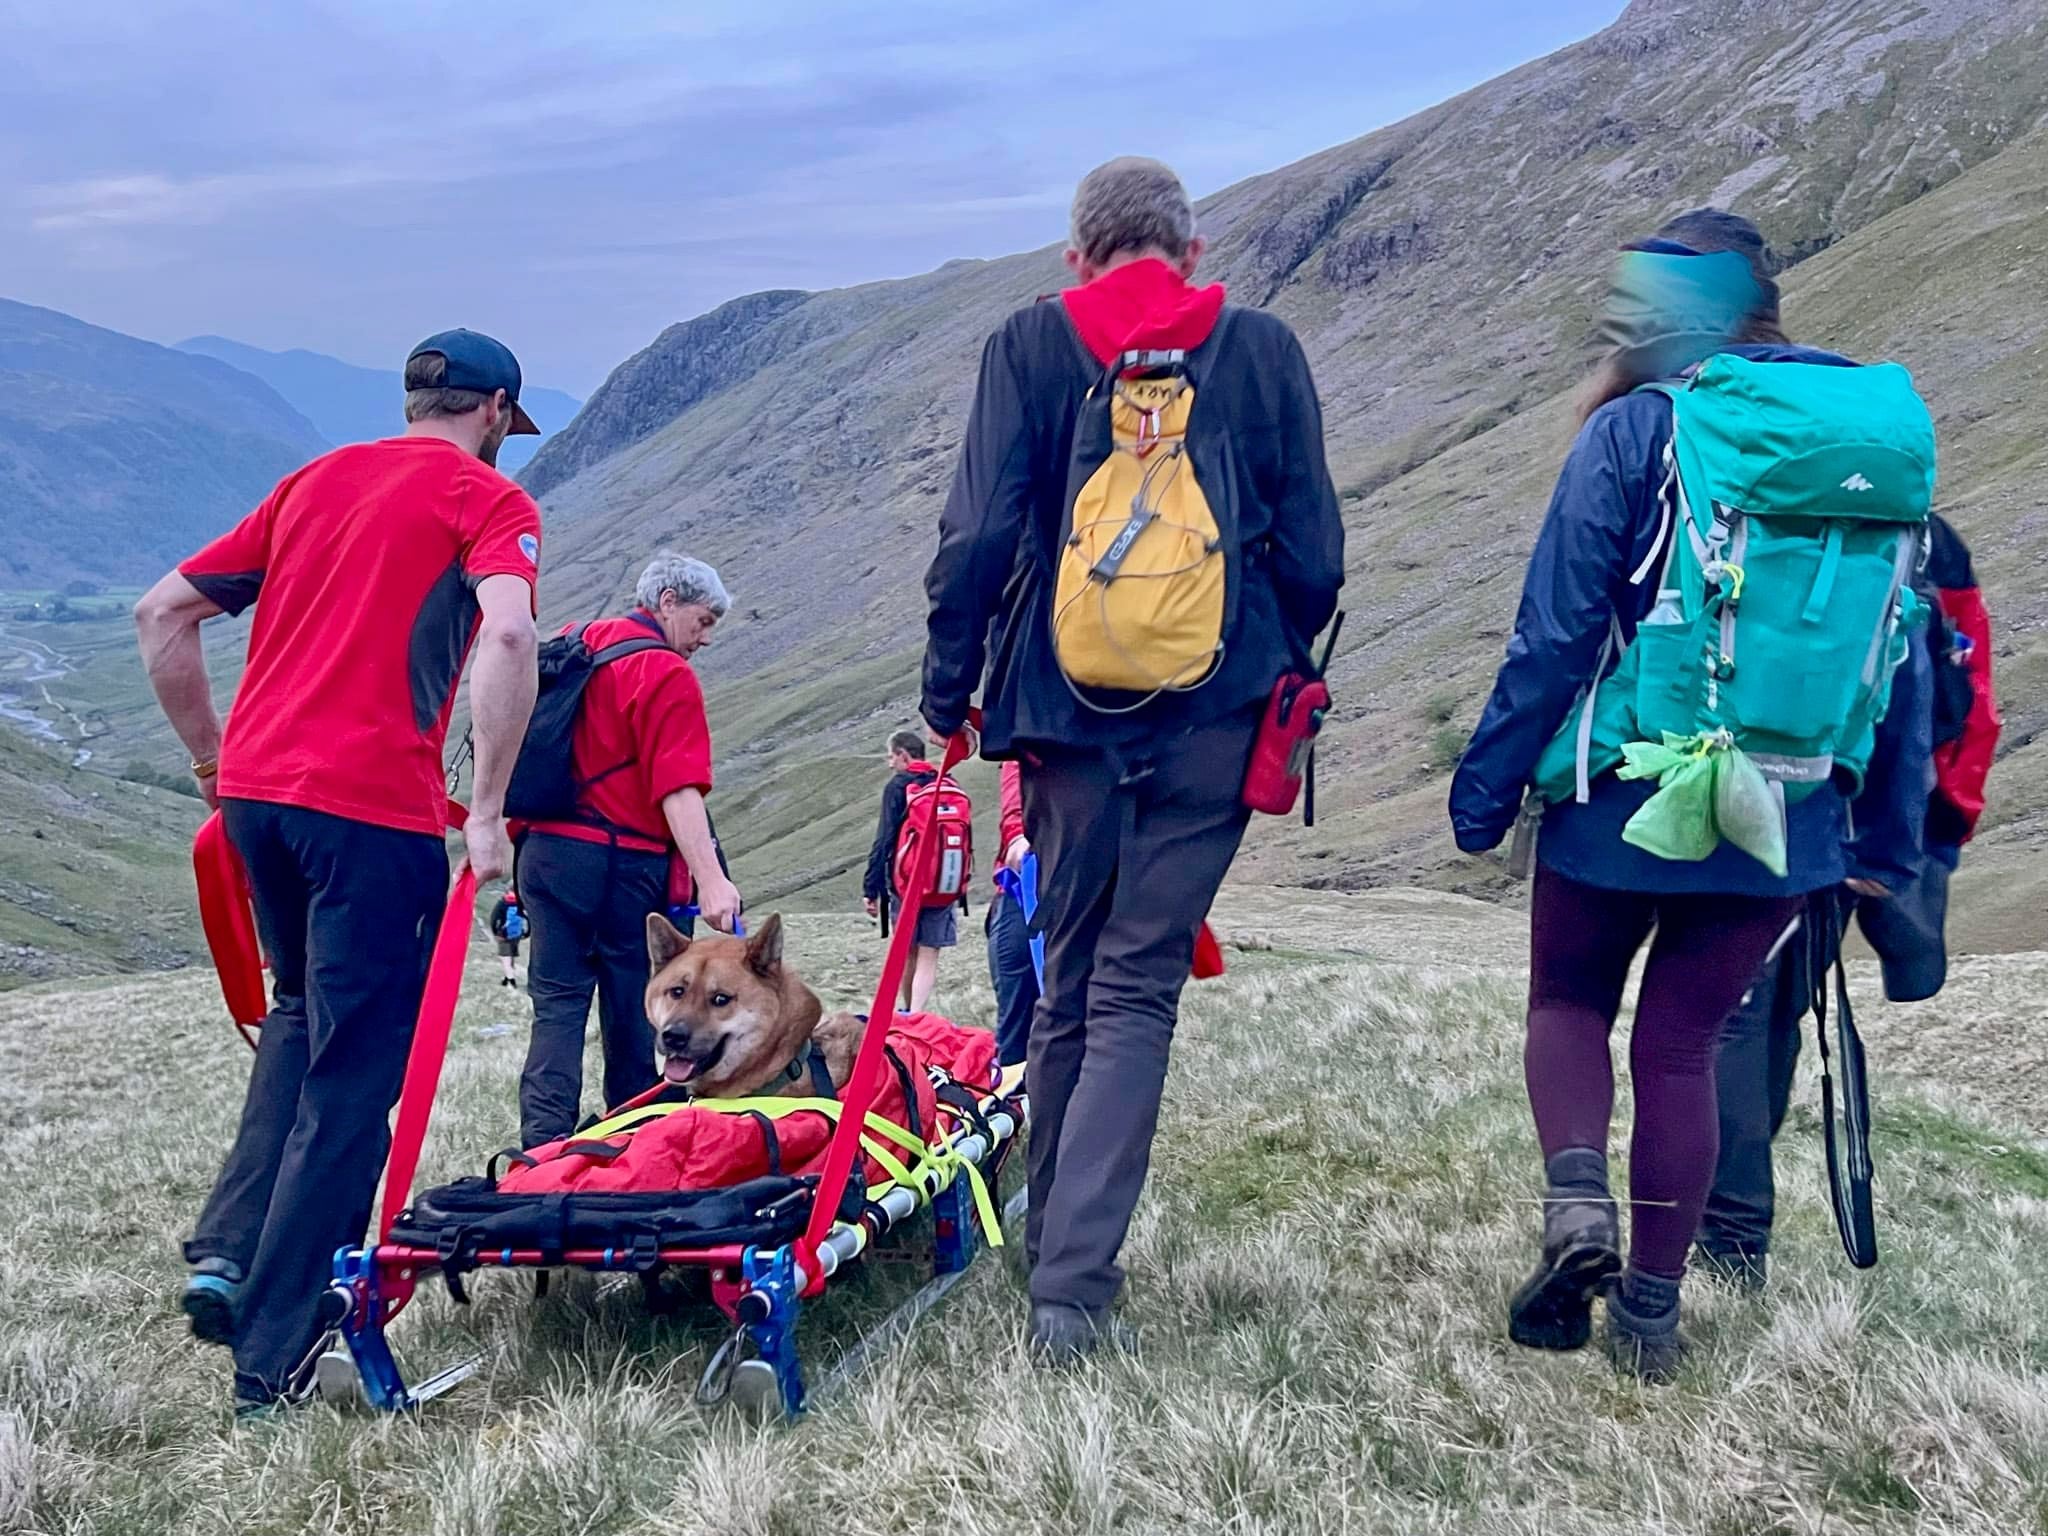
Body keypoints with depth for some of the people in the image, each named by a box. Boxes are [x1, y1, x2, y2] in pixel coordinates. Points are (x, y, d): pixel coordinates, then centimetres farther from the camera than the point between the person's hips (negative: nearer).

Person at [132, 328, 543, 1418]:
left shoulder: (314, 482, 20)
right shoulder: (489, 499, 3)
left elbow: (161, 614, 19)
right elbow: (507, 635, -18)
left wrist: (213, 761, 22)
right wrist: (486, 814, -13)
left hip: (252, 788, 6)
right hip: (371, 804, -6)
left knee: (304, 1011, 27)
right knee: (353, 1077, 2)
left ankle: (227, 1248, 15)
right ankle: (271, 1359, 5)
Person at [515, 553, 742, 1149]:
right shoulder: (667, 674, -9)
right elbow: (678, 788, -19)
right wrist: (710, 878, -25)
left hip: (545, 850, 6)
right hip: (624, 863, -6)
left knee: (557, 1005, 7)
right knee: (633, 1017, 5)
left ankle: (543, 1147, -3)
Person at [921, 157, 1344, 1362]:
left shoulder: (1029, 346, 4)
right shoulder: (1263, 348, 5)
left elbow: (979, 532, -3)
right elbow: (1313, 550, 5)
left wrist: (951, 686, 7)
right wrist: (1280, 667, 22)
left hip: (1069, 710, 1)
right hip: (1218, 718, -1)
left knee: (1070, 987, 15)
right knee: (1137, 994, 1)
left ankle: (1054, 1252, 26)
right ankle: (1075, 1280, -8)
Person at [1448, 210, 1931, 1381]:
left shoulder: (1632, 430, -10)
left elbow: (1556, 632, -12)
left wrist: (1487, 787, -3)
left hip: (1628, 797, -4)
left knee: (1570, 1000, 19)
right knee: (1682, 1043, 15)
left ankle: (1577, 1193, -6)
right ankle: (1652, 1308, 18)